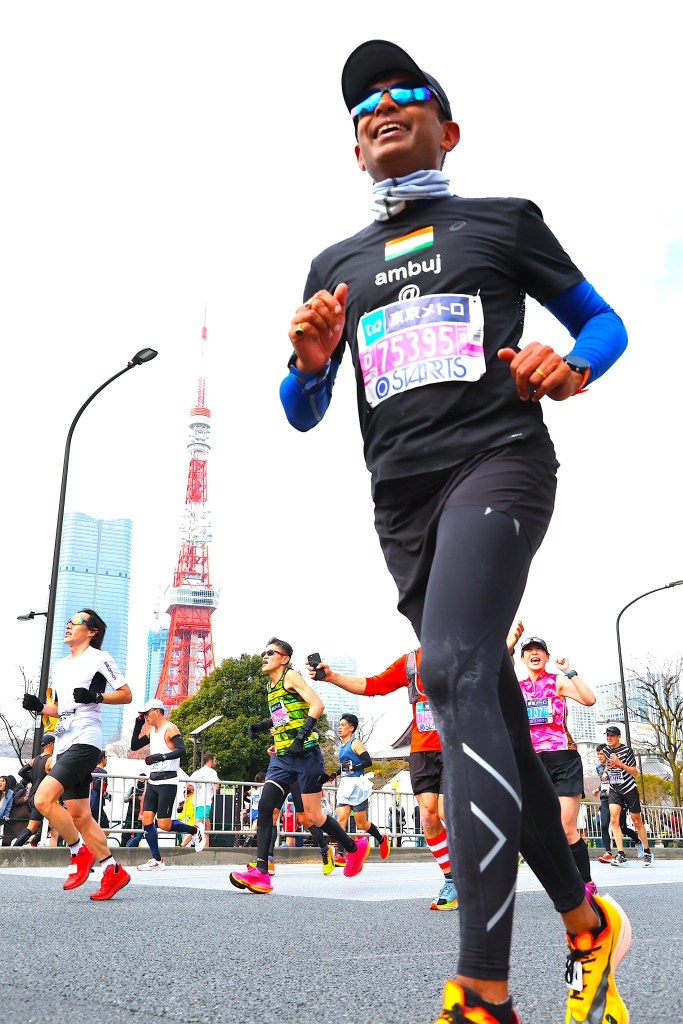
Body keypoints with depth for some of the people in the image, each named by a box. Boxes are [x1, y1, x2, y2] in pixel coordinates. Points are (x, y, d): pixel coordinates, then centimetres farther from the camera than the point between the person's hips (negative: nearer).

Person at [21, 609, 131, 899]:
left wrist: (96, 696, -17)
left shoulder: (99, 657, -1)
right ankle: (113, 872, 13)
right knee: (79, 816, 5)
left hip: (85, 741, -8)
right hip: (64, 744, 8)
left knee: (43, 799, -19)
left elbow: (126, 694, -3)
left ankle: (80, 852, -3)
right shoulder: (59, 665, 21)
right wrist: (39, 707, 7)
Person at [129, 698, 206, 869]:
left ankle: (195, 829, 13)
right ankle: (157, 861, 8)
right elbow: (134, 746, 18)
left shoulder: (170, 729, -11)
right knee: (146, 820, 0)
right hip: (153, 781, 8)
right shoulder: (151, 731, 14)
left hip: (167, 782, -8)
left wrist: (161, 757, -35)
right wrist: (138, 726, 6)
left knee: (163, 825, -9)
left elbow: (182, 750, -23)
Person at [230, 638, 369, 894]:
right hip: (281, 757, 8)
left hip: (304, 754, -8)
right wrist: (259, 726, 14)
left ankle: (354, 847, 21)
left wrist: (301, 737, -25)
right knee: (265, 807, -9)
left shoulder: (291, 676, -6)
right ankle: (260, 872, -10)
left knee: (313, 815, -1)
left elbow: (317, 704, -17)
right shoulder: (271, 685, 19)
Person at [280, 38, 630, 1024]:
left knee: (453, 670, -27)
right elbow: (302, 413, 19)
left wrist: (572, 368, -9)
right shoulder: (336, 265, 22)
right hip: (400, 498, 5)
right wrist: (309, 359, -4)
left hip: (497, 461, -4)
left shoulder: (505, 221, 14)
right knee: (493, 712, 4)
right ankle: (587, 922, 22)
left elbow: (604, 320, 15)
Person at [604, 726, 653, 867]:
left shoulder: (627, 750, -11)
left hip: (629, 789, -3)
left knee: (637, 821, 4)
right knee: (614, 819, -15)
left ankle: (647, 852, 24)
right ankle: (621, 855, -16)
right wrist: (607, 768, 0)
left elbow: (635, 772, -12)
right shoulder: (606, 751, 5)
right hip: (614, 790, 4)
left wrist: (620, 763, -25)